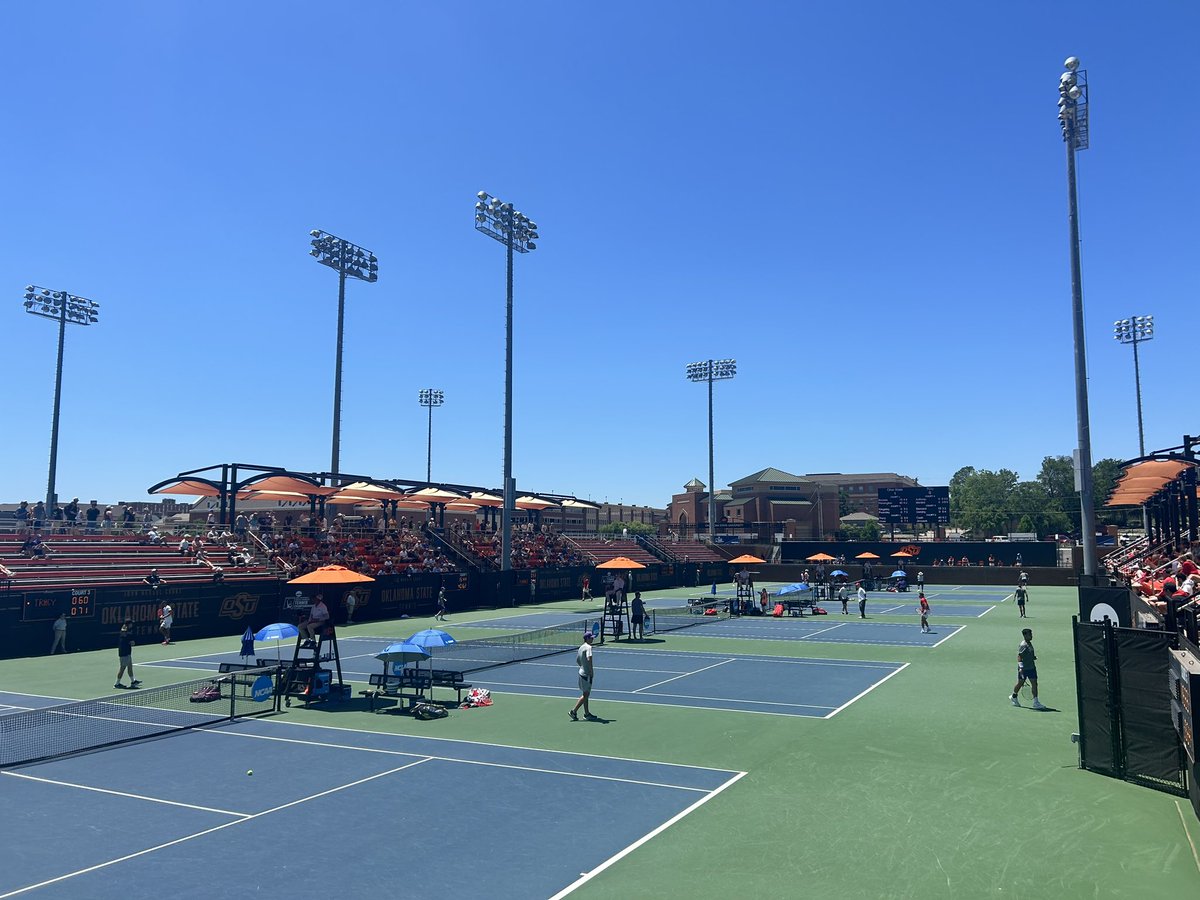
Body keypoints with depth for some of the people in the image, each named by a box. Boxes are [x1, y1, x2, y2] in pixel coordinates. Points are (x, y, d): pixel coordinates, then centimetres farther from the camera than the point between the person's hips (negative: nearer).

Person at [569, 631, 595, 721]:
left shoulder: (581, 647, 11)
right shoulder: (588, 647, -16)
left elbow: (577, 660, 21)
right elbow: (589, 659, -31)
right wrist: (591, 671, -23)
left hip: (582, 672, 9)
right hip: (587, 674, -9)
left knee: (585, 694, 14)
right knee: (585, 695, -2)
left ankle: (587, 713, 20)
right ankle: (574, 711, -1)